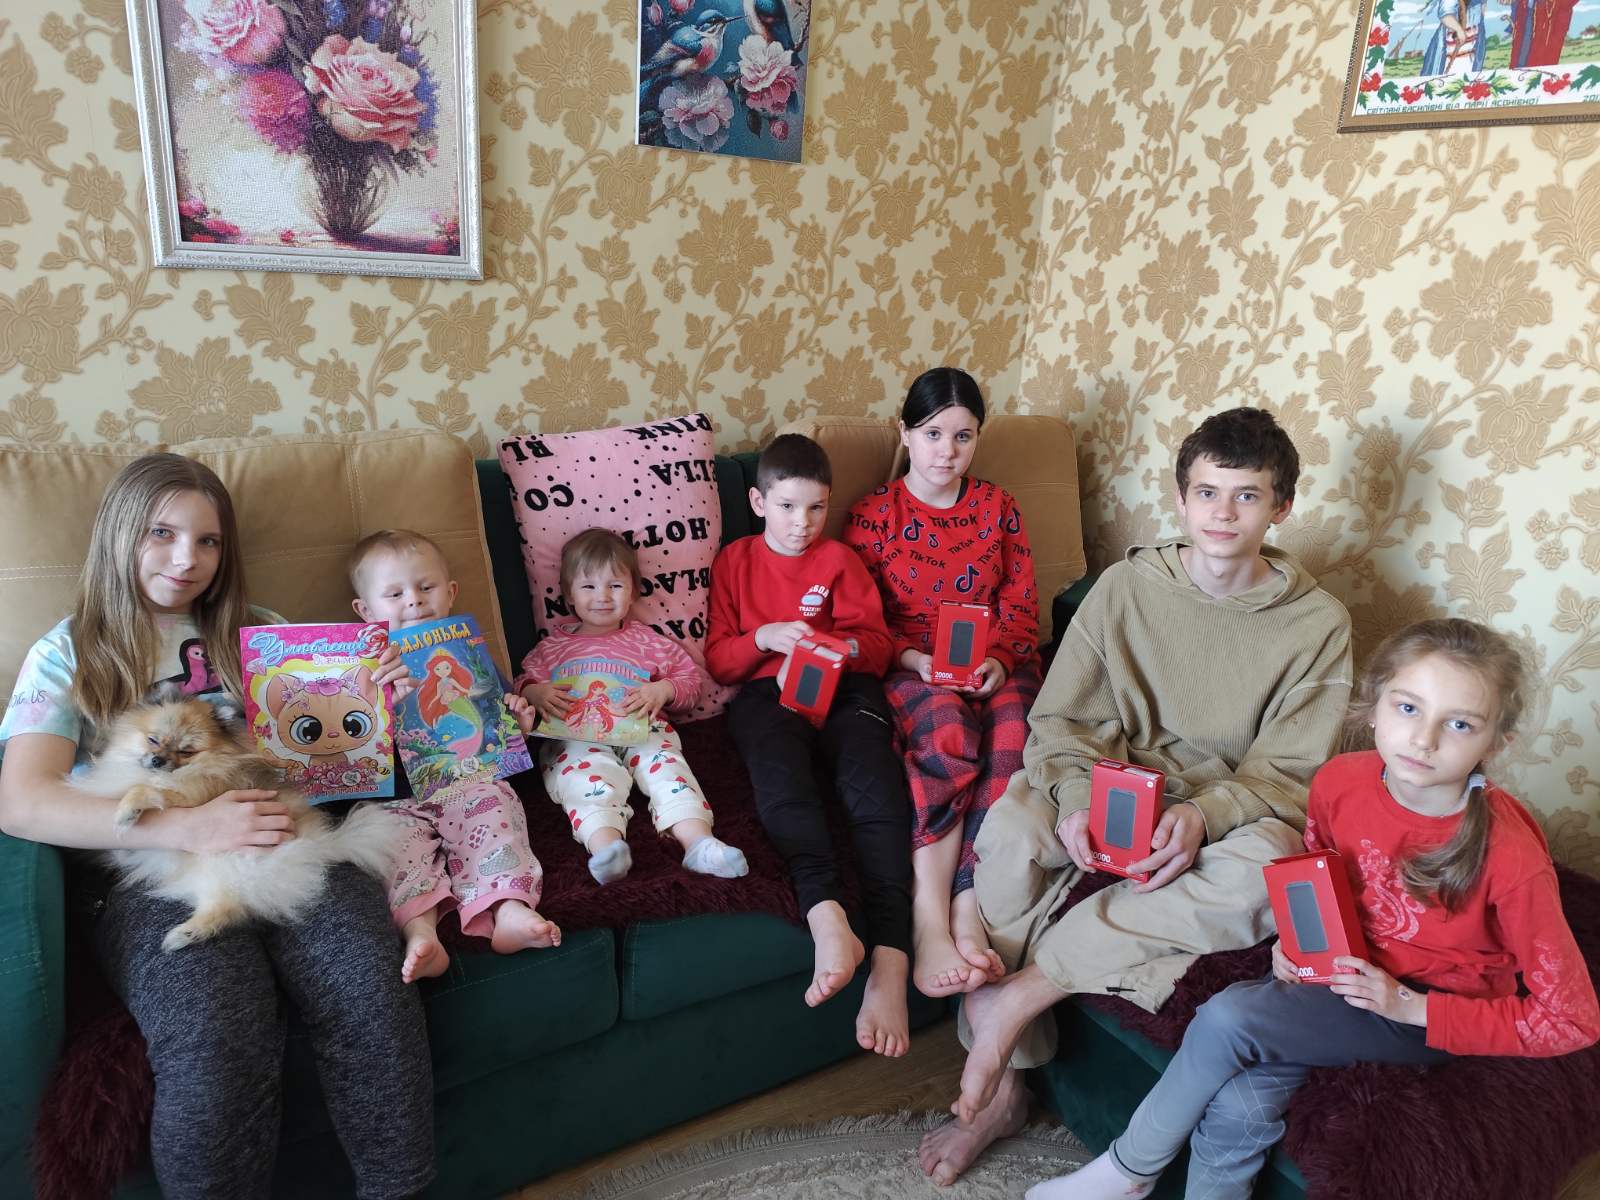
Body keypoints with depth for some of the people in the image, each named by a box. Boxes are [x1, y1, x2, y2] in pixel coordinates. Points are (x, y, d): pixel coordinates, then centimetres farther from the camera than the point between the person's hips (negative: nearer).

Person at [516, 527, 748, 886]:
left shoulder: (646, 640, 23)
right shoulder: (554, 645, 26)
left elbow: (691, 678, 22)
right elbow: (524, 680, 23)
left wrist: (663, 690, -1)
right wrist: (536, 692, -2)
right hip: (576, 737, 0)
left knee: (664, 761, -31)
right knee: (588, 773, -34)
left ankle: (697, 840, -48)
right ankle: (605, 843, -59)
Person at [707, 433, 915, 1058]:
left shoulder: (839, 558, 20)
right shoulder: (734, 561, 19)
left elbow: (879, 643, 14)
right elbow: (717, 659, 13)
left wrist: (846, 646, -10)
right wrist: (765, 637, -7)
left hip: (844, 686, 1)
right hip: (766, 693, 0)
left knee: (875, 783, -31)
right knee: (781, 773, -37)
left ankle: (890, 963, -44)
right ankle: (829, 924, -54)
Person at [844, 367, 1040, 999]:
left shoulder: (996, 506, 14)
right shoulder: (871, 515, 5)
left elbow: (1022, 607, 10)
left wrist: (997, 661, -10)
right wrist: (917, 661, -16)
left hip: (995, 665, 3)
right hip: (907, 666, -2)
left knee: (1011, 731, -33)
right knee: (950, 728, -37)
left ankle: (967, 913, -34)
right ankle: (931, 922, -36)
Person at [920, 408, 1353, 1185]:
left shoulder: (1318, 624, -1)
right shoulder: (1127, 586, 1)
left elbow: (1286, 772, -4)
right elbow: (1060, 719, -2)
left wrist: (1201, 815, -25)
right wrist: (1075, 798, -23)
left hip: (1235, 813, 0)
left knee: (1268, 869, -37)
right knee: (1011, 826, -32)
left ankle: (1019, 990, -29)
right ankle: (1002, 1087, -17)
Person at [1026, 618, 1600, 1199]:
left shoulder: (1509, 858, -25)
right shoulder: (1339, 781, -12)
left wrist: (1412, 1007, -20)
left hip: (1434, 1013, -4)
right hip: (1342, 971, 4)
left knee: (1226, 1018, -25)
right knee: (1238, 1106, -24)